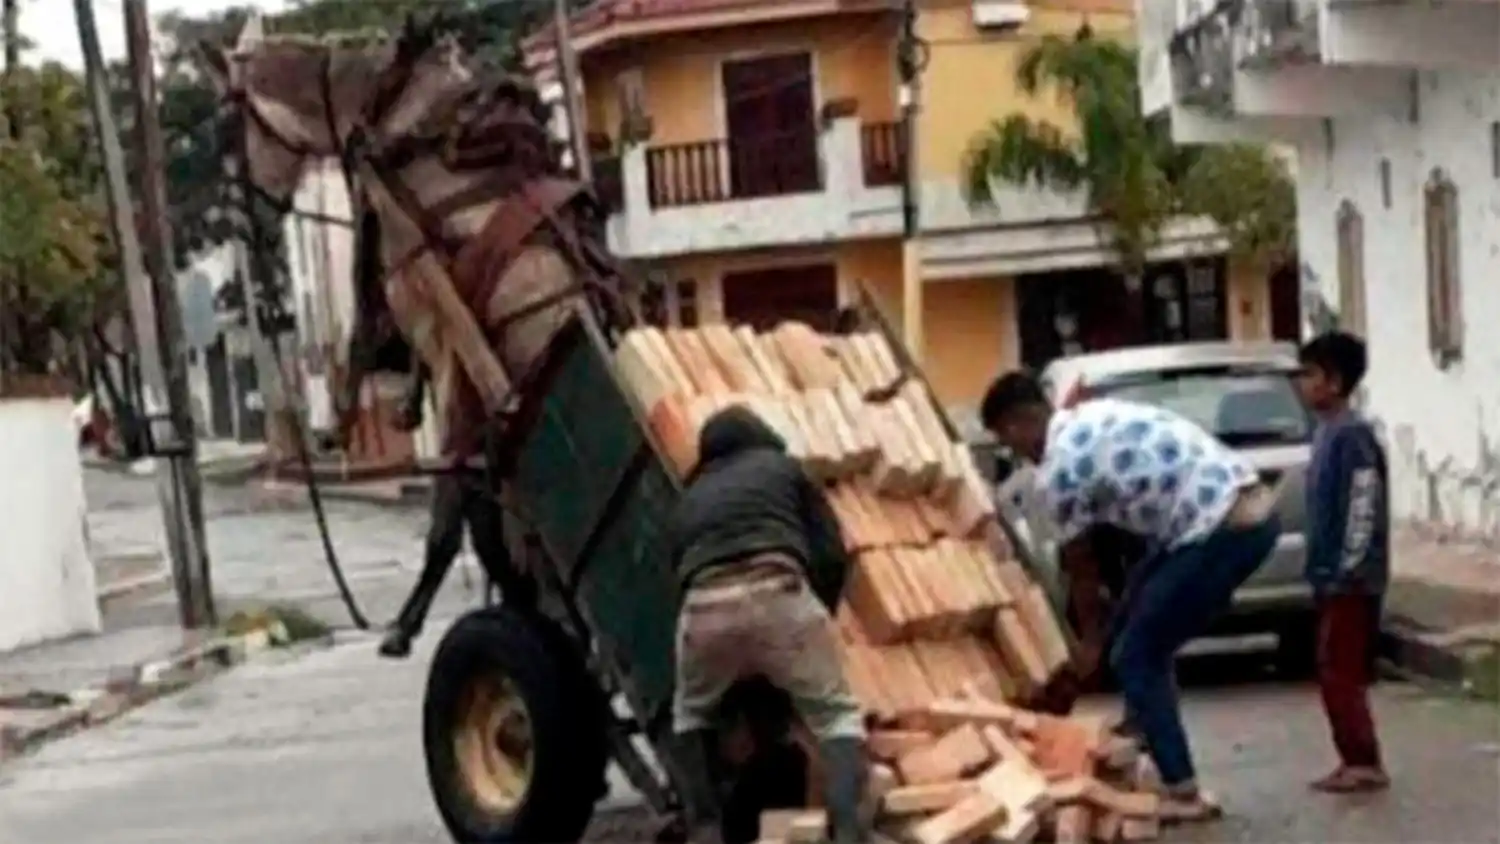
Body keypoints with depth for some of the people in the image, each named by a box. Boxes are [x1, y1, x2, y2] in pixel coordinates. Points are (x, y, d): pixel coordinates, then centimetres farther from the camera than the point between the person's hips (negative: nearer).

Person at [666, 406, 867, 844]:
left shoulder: (689, 498, 36)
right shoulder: (783, 466, 29)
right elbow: (832, 555, 19)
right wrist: (819, 613, 34)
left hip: (705, 606, 2)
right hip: (777, 592, -2)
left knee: (692, 716, 30)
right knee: (837, 715, 11)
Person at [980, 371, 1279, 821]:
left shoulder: (1057, 472, -7)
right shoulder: (1096, 414, 19)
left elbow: (1081, 567, 6)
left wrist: (1090, 640, 21)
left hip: (1223, 531, -9)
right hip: (1253, 510, 9)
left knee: (1135, 657, 3)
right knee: (1137, 620, 25)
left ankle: (1182, 793, 5)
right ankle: (1140, 732, 34)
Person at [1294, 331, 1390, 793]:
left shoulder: (1352, 435, -16)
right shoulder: (1327, 432, 14)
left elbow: (1364, 506, -20)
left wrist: (1347, 569, -21)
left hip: (1349, 578, -10)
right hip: (1332, 576, 10)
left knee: (1340, 672, -6)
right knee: (1338, 672, 12)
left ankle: (1364, 763, -2)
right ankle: (1358, 761, 17)